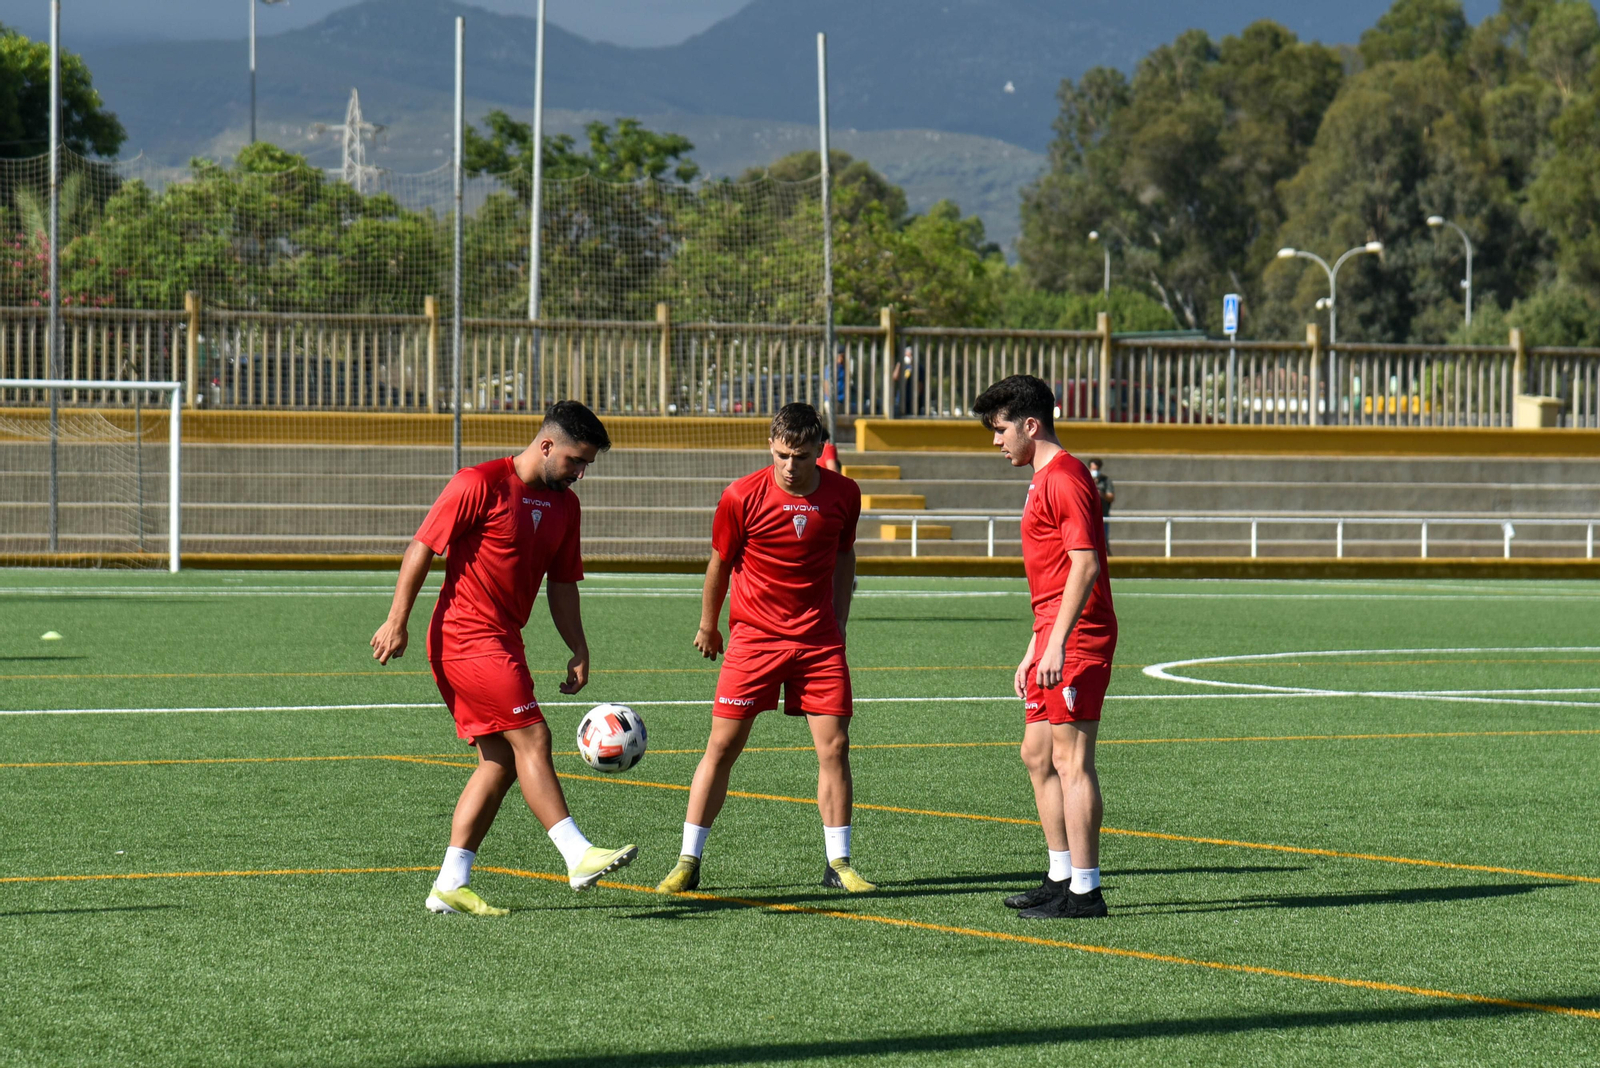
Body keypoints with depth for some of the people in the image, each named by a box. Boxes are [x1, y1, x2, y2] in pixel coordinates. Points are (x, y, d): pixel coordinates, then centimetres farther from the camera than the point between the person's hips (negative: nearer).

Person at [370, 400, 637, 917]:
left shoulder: (563, 504, 12)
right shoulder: (481, 484, -12)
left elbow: (562, 583, 18)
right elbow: (422, 547, -10)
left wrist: (579, 650, 8)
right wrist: (397, 621, -13)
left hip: (501, 641, 9)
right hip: (467, 637, -9)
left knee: (501, 762, 6)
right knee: (531, 739, -14)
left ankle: (450, 884, 8)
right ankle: (579, 856, -18)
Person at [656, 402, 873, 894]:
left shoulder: (843, 494, -3)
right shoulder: (742, 497, -11)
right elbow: (720, 563, 5)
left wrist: (838, 622, 13)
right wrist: (708, 626, 15)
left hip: (819, 640, 2)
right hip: (753, 635, -2)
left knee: (834, 745, -3)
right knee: (722, 746, -3)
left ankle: (838, 863, 7)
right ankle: (688, 862, 4)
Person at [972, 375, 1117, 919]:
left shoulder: (1064, 477, -13)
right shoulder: (1044, 479, 20)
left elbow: (1086, 565, -22)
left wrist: (1058, 643, -25)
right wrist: (1033, 651, 26)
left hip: (1077, 641, -11)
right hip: (1055, 638, 11)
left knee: (1071, 759, -9)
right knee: (1038, 753, 14)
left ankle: (1084, 890, -8)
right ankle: (1061, 877, 20)